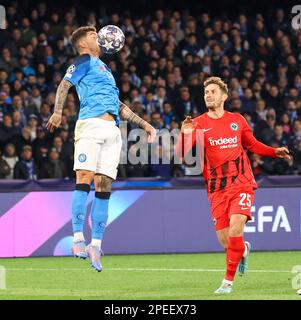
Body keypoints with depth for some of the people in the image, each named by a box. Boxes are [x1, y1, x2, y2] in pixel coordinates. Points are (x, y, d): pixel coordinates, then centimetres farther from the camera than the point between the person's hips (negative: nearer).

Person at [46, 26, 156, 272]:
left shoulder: (104, 69, 32)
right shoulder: (84, 62, 10)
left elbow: (118, 106, 37)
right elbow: (65, 85, -4)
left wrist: (144, 124, 33)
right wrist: (58, 112, -20)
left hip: (112, 131, 7)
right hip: (90, 124, -7)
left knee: (104, 187, -1)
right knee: (84, 179, -17)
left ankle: (95, 244, -1)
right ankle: (78, 239, -20)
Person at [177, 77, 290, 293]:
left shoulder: (237, 120, 6)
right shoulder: (198, 124, -1)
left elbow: (252, 144, 22)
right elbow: (182, 156, -11)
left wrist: (274, 152, 7)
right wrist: (185, 135, -29)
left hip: (241, 184, 0)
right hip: (217, 190, 0)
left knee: (235, 229, -20)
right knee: (225, 241, 0)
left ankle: (228, 281, -7)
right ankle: (243, 250, 38)